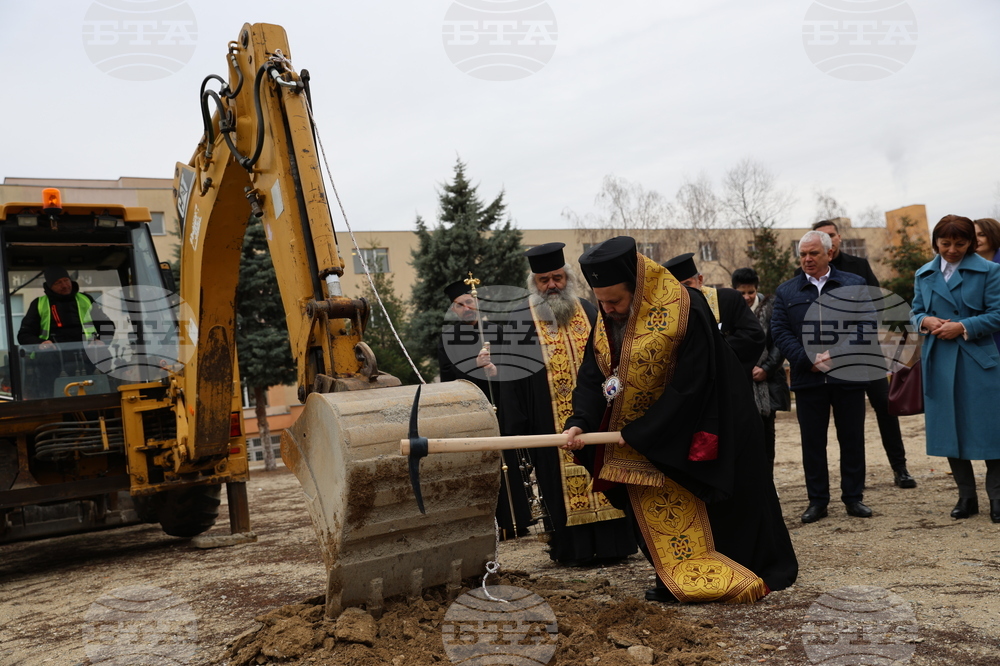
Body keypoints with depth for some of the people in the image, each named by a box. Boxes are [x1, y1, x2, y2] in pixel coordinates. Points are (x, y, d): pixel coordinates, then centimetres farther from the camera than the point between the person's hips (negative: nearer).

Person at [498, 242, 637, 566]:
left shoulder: (590, 312, 9)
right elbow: (511, 374, -2)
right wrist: (518, 427, -7)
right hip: (553, 422, -3)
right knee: (562, 481, 2)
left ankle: (611, 543, 16)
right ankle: (573, 548, 11)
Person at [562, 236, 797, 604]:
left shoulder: (686, 312, -24)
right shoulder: (605, 324, -3)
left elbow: (688, 388, -25)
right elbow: (592, 379, -5)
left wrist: (640, 433, -22)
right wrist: (580, 422, -24)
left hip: (689, 442, -6)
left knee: (698, 514, 6)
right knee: (657, 512, 11)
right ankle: (675, 580, 27)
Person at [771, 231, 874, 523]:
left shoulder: (855, 285, 6)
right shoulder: (786, 291, 8)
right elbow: (780, 332, 0)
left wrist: (837, 354, -14)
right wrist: (809, 360, -13)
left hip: (847, 376, 0)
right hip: (807, 379, 1)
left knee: (852, 439, 7)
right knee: (812, 442, 5)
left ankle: (853, 497, 20)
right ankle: (817, 500, 15)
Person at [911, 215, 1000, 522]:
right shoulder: (923, 275, 10)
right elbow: (915, 313, 13)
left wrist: (963, 327, -17)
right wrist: (925, 321, -8)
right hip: (938, 362, 4)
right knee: (949, 429, 8)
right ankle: (966, 496, 20)